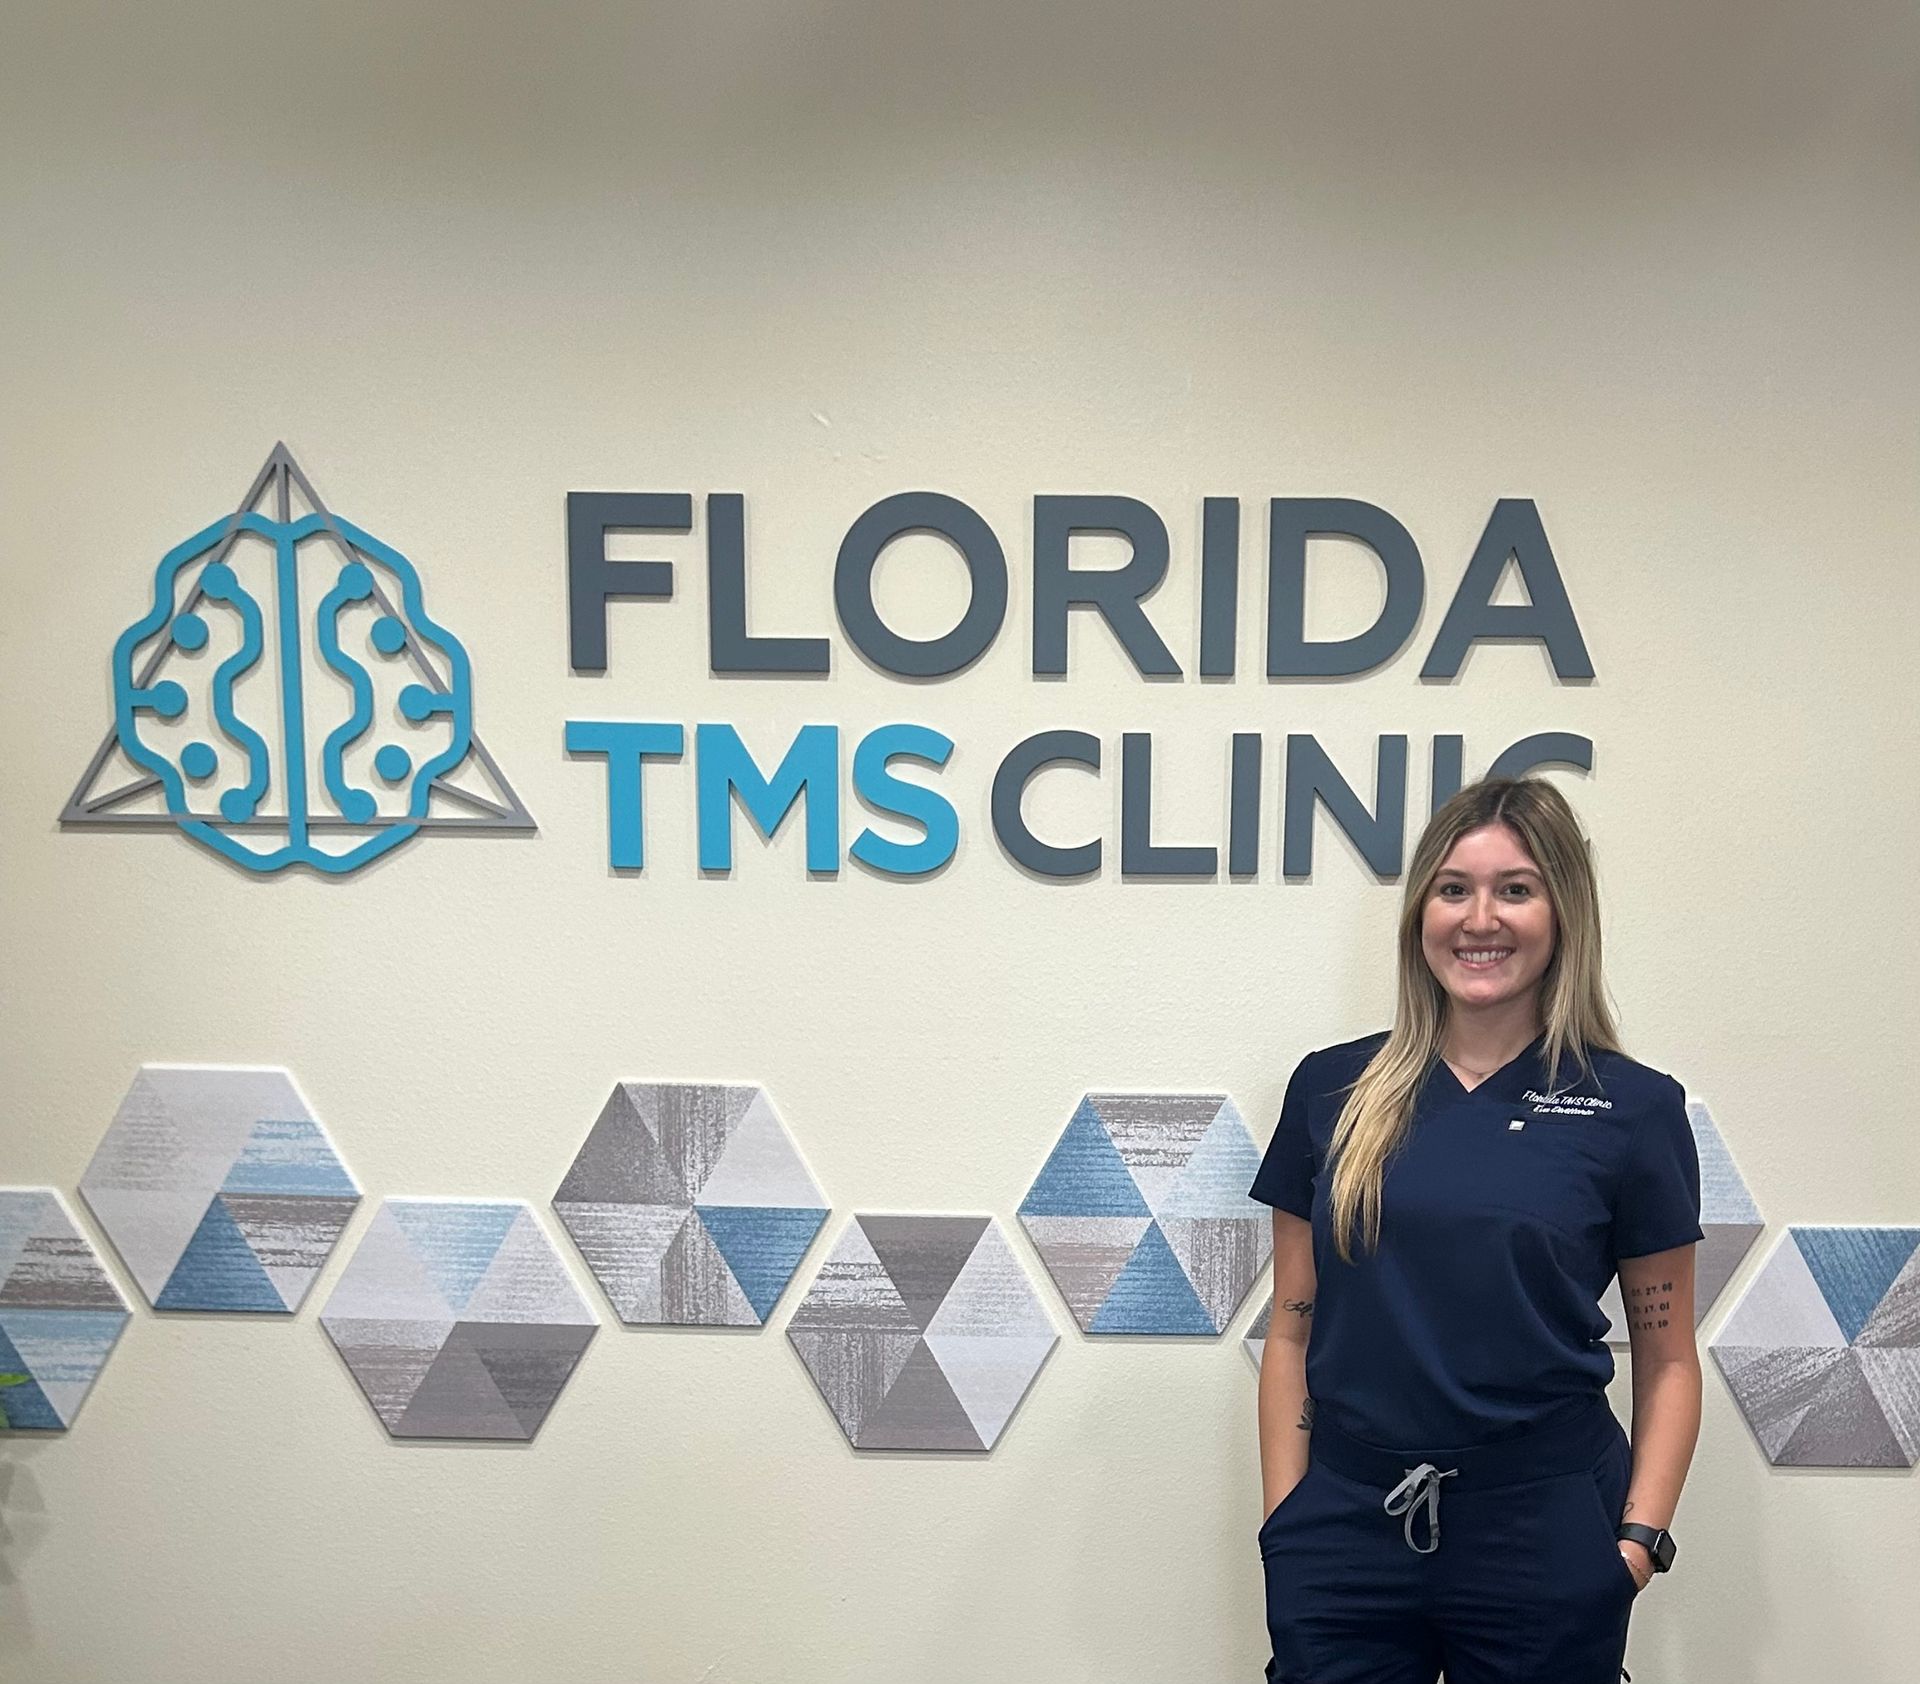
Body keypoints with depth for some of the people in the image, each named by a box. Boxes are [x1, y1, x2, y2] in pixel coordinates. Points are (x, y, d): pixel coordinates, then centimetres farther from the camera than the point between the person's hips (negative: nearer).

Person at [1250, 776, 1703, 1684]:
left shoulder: (1634, 1108, -3)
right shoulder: (1331, 1090, 1)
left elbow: (1667, 1360, 3)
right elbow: (1292, 1332, 5)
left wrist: (1640, 1537, -7)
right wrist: (1284, 1517, 0)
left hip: (1545, 1536, -1)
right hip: (1344, 1531, 1)